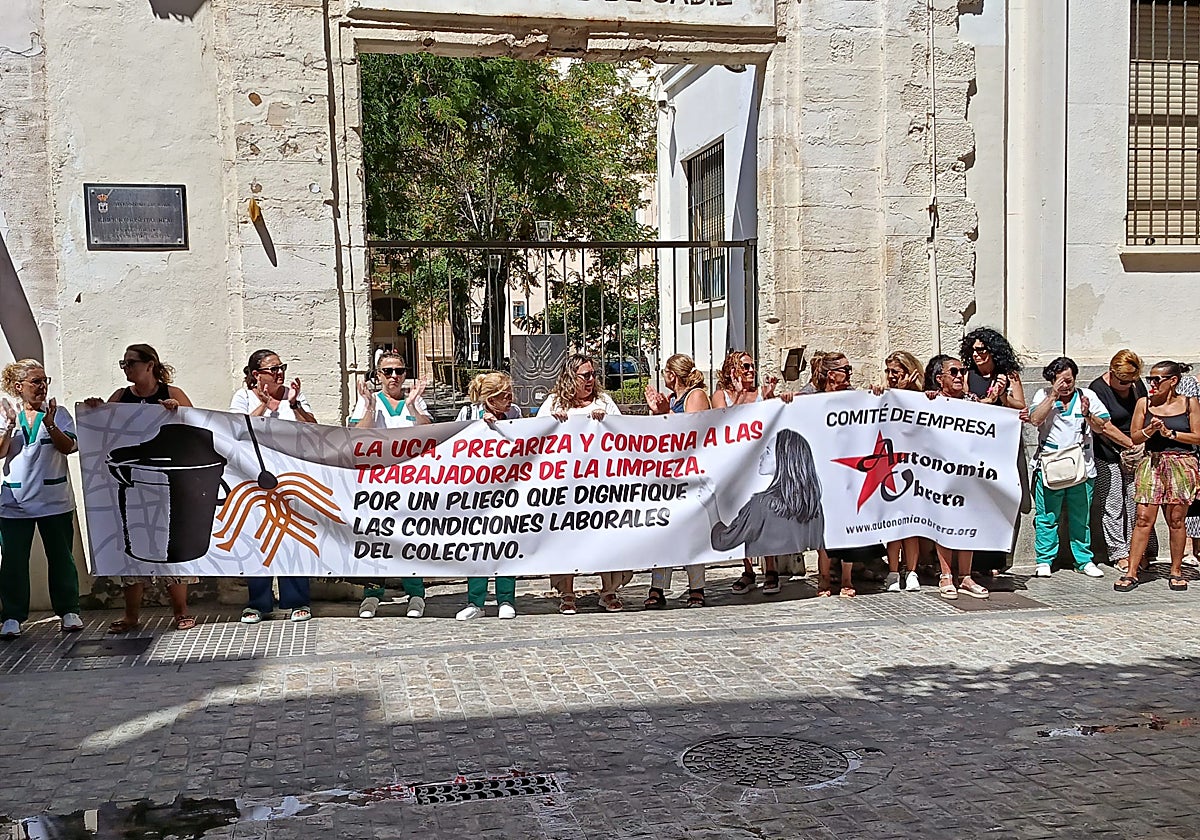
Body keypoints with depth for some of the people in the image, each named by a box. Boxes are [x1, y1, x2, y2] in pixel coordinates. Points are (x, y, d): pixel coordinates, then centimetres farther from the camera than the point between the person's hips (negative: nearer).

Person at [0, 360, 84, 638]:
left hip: (54, 499, -1)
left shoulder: (58, 413, 4)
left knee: (61, 557, 4)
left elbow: (69, 447, -8)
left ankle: (68, 611, 13)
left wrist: (50, 425, -23)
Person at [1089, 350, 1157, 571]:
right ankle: (1120, 554, 8)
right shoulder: (1098, 389, -13)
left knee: (1136, 504, 4)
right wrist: (1133, 444, -17)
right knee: (1112, 507, 0)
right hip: (1108, 457, -5)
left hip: (1134, 455, 5)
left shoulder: (1136, 384, 5)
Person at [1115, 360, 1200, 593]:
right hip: (1152, 463, 1)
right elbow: (1134, 437, 6)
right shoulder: (1144, 403, 6)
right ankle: (1132, 572, -2)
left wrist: (1170, 433, -11)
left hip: (1181, 465, -1)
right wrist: (1149, 430, -14)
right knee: (1143, 519, -4)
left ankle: (1176, 571, 17)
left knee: (1176, 520, 4)